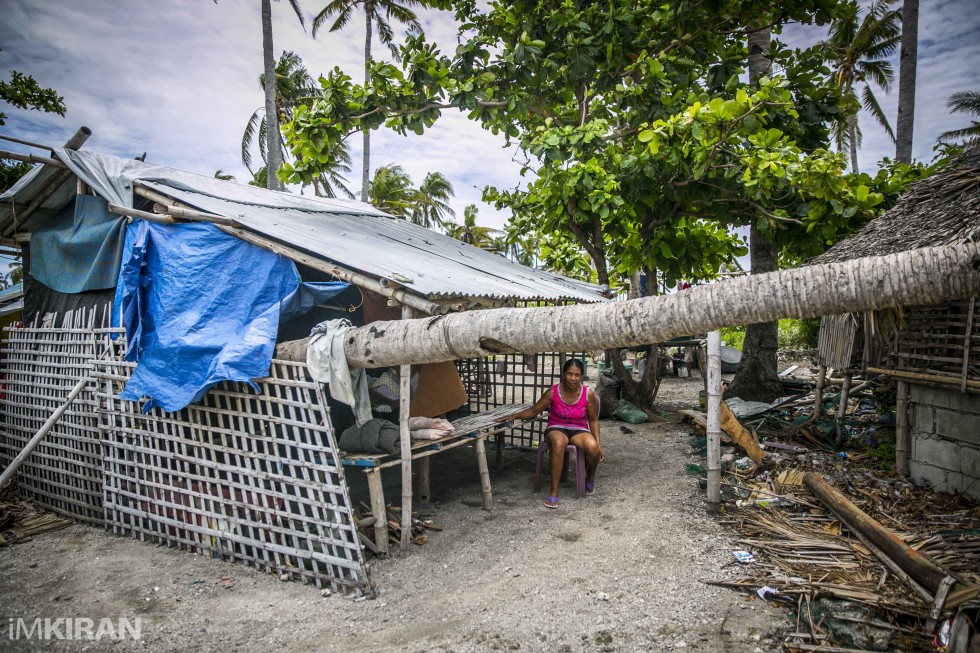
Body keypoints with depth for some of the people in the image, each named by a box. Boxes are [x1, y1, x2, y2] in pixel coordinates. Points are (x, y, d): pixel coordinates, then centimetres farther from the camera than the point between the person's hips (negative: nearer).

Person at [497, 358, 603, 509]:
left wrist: (598, 444, -7)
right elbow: (533, 411, 0)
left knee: (592, 447, -34)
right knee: (558, 443, -40)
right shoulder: (553, 392, -10)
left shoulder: (588, 394, -8)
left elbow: (593, 420, 3)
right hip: (556, 428, -1)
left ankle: (590, 476, 4)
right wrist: (515, 415, -16)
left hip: (579, 430, 1)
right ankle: (554, 492, -31)